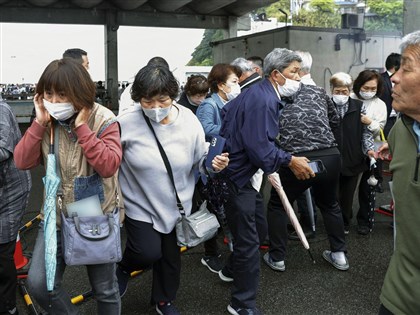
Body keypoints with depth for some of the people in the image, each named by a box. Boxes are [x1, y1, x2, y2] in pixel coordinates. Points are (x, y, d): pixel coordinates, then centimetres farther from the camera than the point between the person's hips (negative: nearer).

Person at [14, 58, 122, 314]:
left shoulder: (103, 120, -13)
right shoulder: (46, 121, 0)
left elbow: (109, 166, -25)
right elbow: (23, 162, -7)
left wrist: (81, 127, -25)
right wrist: (39, 123, -16)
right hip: (56, 217, 4)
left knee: (105, 289, 10)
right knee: (39, 284, -4)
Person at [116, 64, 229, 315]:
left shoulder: (188, 120, -11)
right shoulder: (126, 123, -19)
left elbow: (200, 157, -1)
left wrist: (214, 162, -22)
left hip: (176, 205, 3)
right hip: (140, 205, -3)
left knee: (171, 256, 16)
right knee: (148, 253, -11)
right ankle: (124, 268, 28)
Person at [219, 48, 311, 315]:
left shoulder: (256, 93, 11)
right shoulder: (263, 100, -22)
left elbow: (227, 111, 21)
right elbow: (259, 147, -27)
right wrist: (290, 161, -16)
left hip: (239, 170, 11)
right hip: (236, 176, -11)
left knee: (259, 227, 21)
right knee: (248, 240, -3)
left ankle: (232, 269, 42)